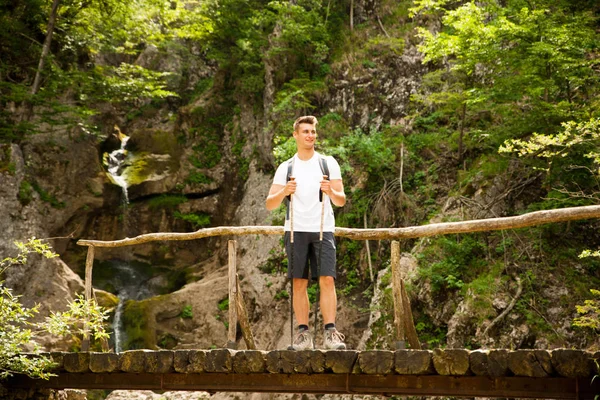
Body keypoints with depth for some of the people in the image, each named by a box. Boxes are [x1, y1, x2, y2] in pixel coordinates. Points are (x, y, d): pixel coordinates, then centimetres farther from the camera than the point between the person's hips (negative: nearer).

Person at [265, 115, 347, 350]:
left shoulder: (329, 163, 7)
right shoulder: (286, 168, 9)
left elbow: (341, 201, 3)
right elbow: (269, 204, 3)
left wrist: (331, 192, -20)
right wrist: (284, 192, -18)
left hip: (323, 230, -1)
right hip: (296, 231, 1)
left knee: (327, 280, -10)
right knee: (299, 282, 0)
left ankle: (330, 332, -10)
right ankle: (303, 333, 5)